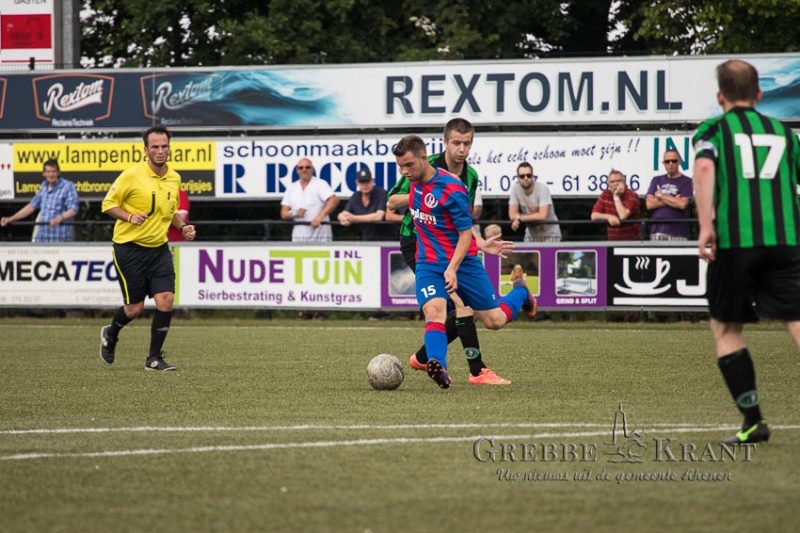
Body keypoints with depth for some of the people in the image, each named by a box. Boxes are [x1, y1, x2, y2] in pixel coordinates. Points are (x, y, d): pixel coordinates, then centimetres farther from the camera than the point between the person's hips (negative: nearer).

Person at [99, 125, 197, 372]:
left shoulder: (174, 178, 5)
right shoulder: (132, 175, -13)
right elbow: (108, 204, -6)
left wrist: (183, 226, 3)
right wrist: (130, 217, -22)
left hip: (159, 249, 5)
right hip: (129, 248, -5)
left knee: (166, 301, -10)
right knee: (135, 308, 0)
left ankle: (154, 358, 4)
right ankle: (110, 335, 34)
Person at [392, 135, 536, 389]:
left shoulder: (451, 189, -22)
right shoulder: (413, 182, -1)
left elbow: (466, 234, -19)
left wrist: (452, 269, -26)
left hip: (462, 261, -4)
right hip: (428, 262, 4)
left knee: (495, 320, 7)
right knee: (434, 310, -26)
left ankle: (520, 293, 39)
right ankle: (438, 367, -43)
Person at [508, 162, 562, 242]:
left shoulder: (542, 188, -21)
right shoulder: (515, 188, -9)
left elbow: (543, 215, -29)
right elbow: (512, 215, -9)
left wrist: (520, 217, -21)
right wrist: (534, 218, -20)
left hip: (550, 234, -4)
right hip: (531, 234, 4)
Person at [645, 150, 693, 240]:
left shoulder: (687, 181, 5)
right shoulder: (657, 180, 18)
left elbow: (682, 204, -9)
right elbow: (649, 204, 5)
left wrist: (661, 196, 1)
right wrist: (673, 200, -2)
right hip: (657, 231, 3)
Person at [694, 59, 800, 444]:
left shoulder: (713, 129, 10)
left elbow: (704, 167, -11)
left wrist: (706, 225, -18)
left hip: (733, 241, -2)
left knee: (726, 328, 14)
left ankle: (753, 422, 9)